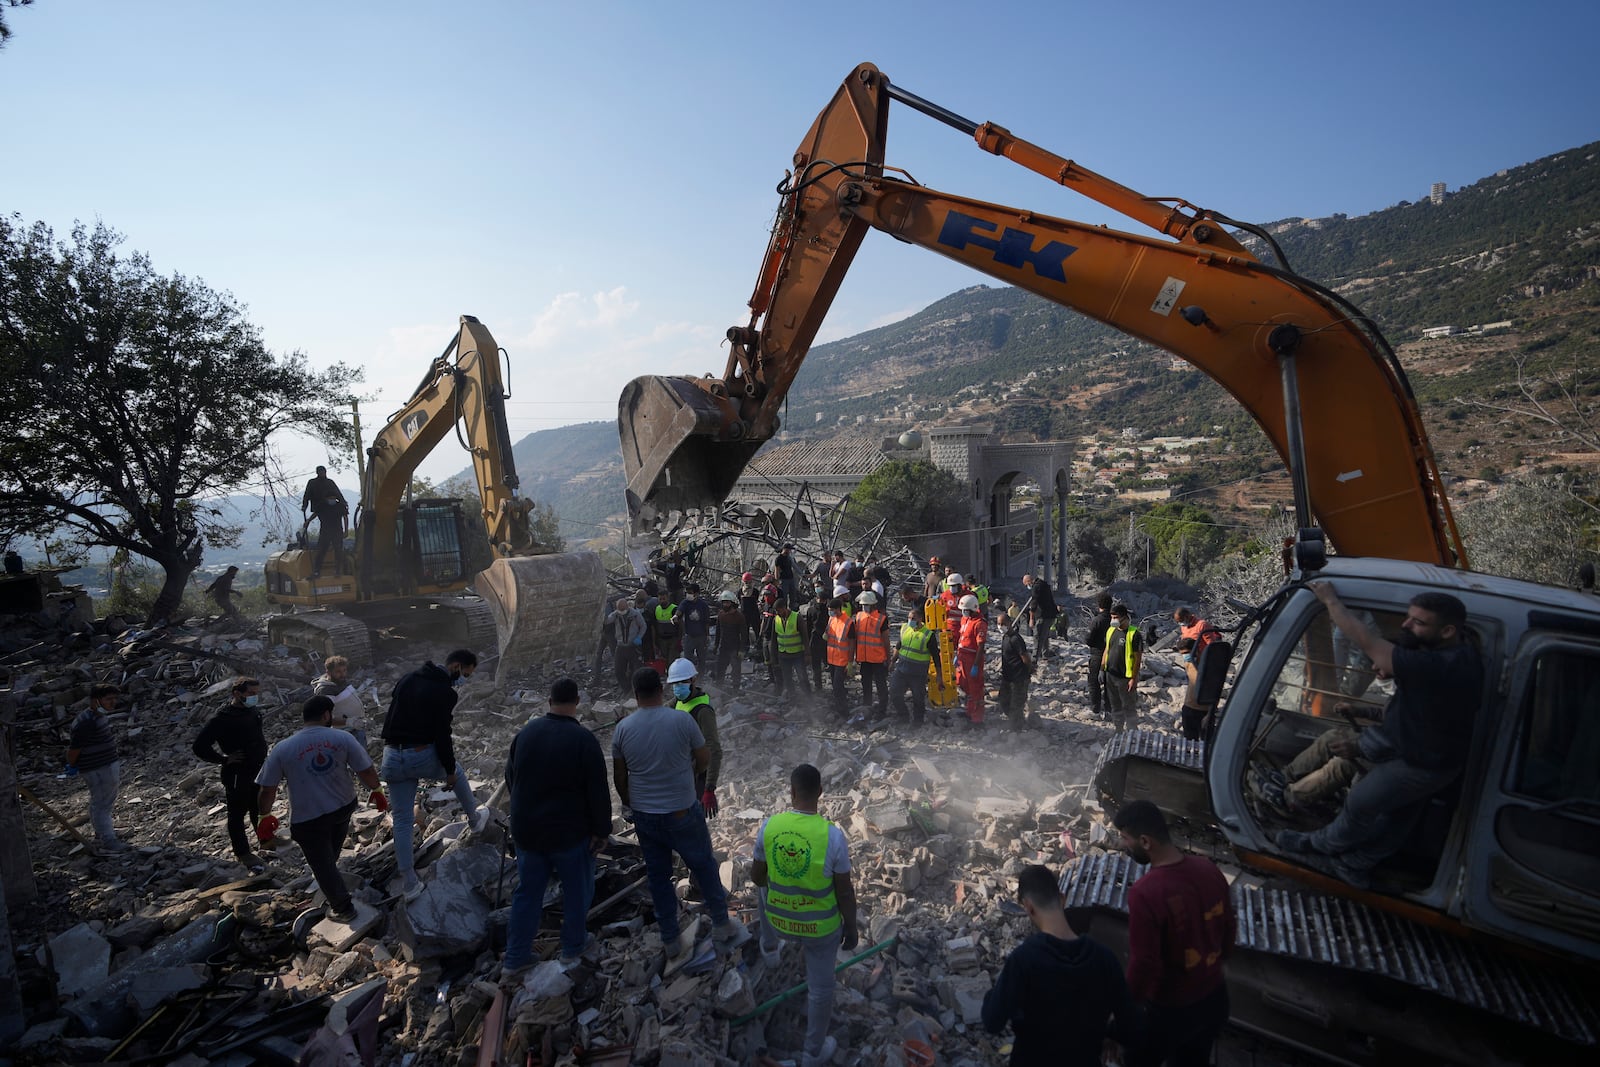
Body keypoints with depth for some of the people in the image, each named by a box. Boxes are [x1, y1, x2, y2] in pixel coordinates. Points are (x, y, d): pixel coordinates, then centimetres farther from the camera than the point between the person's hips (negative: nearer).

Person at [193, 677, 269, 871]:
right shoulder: (222, 719, -22)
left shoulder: (254, 711, 1)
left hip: (259, 769, 7)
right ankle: (242, 852, 23)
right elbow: (200, 746, -21)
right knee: (237, 813, 10)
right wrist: (224, 759, -19)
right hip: (237, 774, -7)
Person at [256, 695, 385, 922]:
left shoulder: (282, 749, -12)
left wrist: (265, 815, 11)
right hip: (344, 807, 2)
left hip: (307, 819, -1)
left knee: (322, 864, 14)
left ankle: (343, 908, 22)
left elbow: (267, 790, -7)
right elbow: (367, 771, -10)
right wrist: (377, 791, 8)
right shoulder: (343, 738, -13)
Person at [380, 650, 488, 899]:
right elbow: (442, 735, -14)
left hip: (392, 757, 6)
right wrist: (450, 769, -4)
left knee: (402, 819, 12)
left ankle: (408, 880, 16)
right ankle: (476, 818, 46)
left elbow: (389, 717, 16)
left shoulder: (407, 679, 10)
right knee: (457, 774, 27)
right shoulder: (445, 692, -13)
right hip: (422, 756, -5)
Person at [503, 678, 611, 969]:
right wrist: (602, 830, -6)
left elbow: (510, 779, 12)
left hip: (527, 831, 5)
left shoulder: (525, 733, -2)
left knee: (528, 891, 18)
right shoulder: (583, 739, -20)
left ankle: (515, 957, 25)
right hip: (570, 832, -5)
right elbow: (598, 791, -18)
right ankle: (572, 948, 28)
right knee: (577, 890, 15)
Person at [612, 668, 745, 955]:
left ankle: (671, 941, 28)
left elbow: (619, 777, 3)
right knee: (704, 866, 16)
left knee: (658, 875, 16)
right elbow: (704, 759, -4)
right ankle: (721, 925, 30)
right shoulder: (682, 720, -16)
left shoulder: (622, 728, -8)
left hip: (644, 816, 3)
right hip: (683, 812, -3)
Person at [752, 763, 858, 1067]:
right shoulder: (833, 836, -28)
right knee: (821, 985, 23)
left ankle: (770, 948, 60)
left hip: (779, 920, 3)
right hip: (821, 927, -3)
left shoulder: (769, 826, -21)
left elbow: (756, 877, -5)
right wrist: (851, 927, 1)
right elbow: (845, 891, -16)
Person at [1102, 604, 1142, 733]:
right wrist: (1102, 669, 13)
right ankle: (1119, 731, 31)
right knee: (1115, 707, 17)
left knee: (1129, 708, 4)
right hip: (1110, 676, 7)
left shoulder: (1134, 634, -14)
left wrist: (1134, 678, -15)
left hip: (1125, 678, -6)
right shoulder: (1111, 631, 6)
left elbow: (1138, 658, -14)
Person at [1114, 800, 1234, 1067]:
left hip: (1171, 1010, -6)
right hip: (1215, 998, 6)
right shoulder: (1209, 869, -13)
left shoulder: (1145, 892, -33)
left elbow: (1144, 965, -26)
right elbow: (1229, 929, 3)